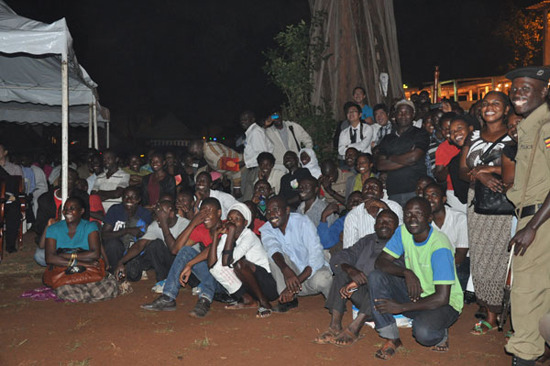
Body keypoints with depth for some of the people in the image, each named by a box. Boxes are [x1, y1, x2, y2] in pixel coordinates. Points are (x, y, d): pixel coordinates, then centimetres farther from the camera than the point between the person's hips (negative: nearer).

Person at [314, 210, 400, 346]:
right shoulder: (367, 241, 17)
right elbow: (337, 258, 5)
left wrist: (360, 281, -25)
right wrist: (350, 269, -19)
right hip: (363, 295, 4)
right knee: (342, 272, -15)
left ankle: (353, 329, -37)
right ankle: (335, 326, -24)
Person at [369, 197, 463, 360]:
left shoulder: (439, 247, -26)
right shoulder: (403, 232, -6)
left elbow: (442, 298, -27)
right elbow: (380, 261, -8)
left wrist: (401, 307, -25)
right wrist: (406, 272, -28)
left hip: (445, 303, -6)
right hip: (415, 294, 6)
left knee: (422, 332, -37)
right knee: (376, 277, -18)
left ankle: (441, 336, 2)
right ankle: (391, 339, -9)